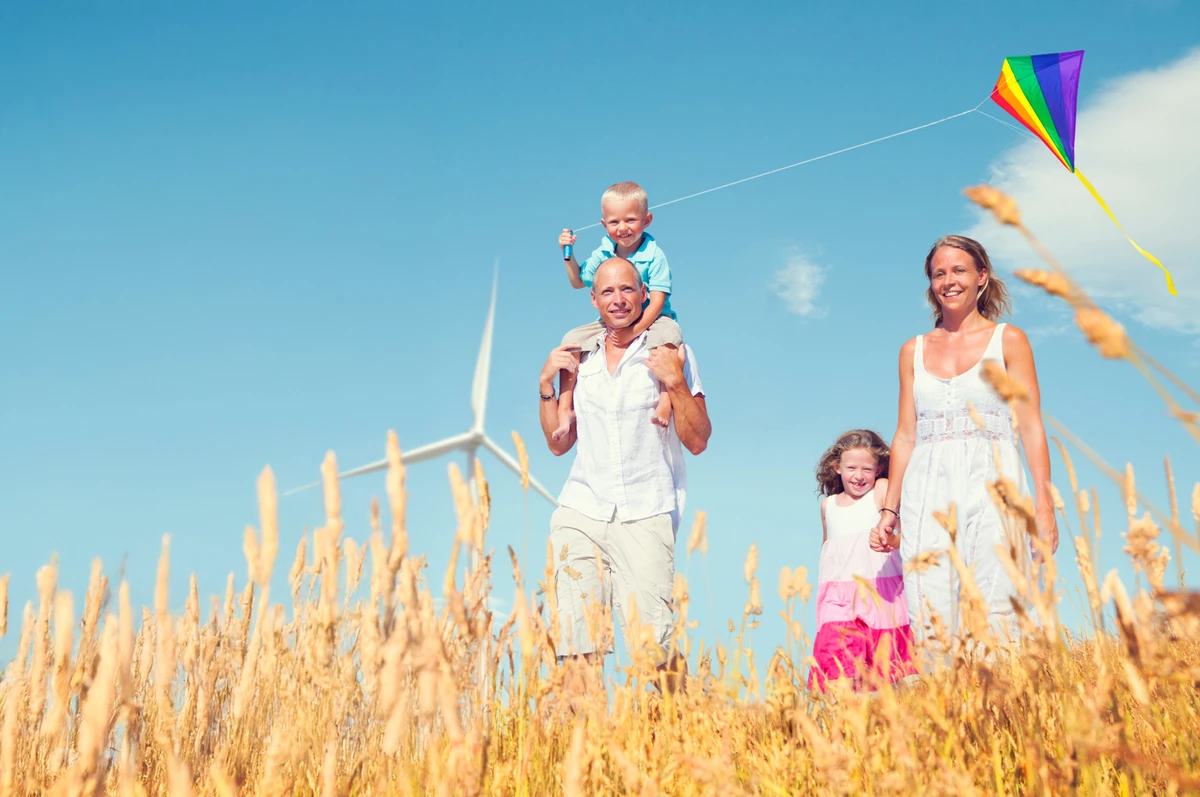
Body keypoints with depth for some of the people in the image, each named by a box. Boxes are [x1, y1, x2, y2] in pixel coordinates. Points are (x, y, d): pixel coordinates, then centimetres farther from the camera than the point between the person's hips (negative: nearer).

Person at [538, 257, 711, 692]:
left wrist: (676, 382, -11)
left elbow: (698, 442, 1)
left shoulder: (670, 351, 4)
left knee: (655, 642, -13)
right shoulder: (580, 356, 14)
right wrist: (546, 383, 7)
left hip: (644, 516, -3)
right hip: (580, 512, 3)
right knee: (576, 646, -4)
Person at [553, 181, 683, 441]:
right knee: (572, 339, -14)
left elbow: (657, 302, -18)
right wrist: (568, 254, 3)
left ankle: (665, 399, -37)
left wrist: (635, 330, -30)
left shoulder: (654, 256, -12)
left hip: (649, 321, -5)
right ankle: (565, 408, -13)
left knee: (668, 335, -38)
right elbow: (578, 281, 19)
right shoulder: (602, 254, 3)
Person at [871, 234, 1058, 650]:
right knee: (930, 620, -7)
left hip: (992, 483, -2)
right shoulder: (914, 351, 17)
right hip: (928, 489, 2)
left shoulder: (1008, 340, 9)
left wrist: (1044, 505, -7)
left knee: (995, 614, -11)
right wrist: (889, 510, 9)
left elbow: (1031, 426, 3)